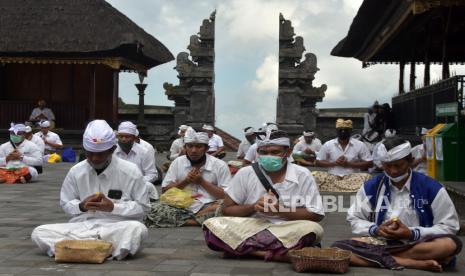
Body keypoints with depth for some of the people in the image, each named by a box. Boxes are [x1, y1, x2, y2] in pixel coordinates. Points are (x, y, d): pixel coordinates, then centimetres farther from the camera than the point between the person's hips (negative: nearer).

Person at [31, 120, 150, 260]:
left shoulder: (130, 171, -4)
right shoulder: (76, 171, 4)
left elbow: (142, 207, -1)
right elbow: (65, 203, 14)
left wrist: (113, 207, -15)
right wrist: (81, 206, -8)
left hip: (116, 227, -3)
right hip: (82, 226, 3)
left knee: (137, 228, -37)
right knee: (39, 233, -19)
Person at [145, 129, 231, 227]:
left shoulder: (219, 165, 2)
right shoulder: (178, 162, 9)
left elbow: (226, 196, -3)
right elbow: (165, 190, 10)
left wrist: (201, 181, -8)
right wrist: (185, 181, -5)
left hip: (208, 207, -2)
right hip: (181, 206, 2)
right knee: (153, 209, -25)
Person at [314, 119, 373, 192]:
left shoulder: (360, 145, 4)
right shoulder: (327, 145, 7)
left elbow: (369, 163, 2)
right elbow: (318, 162, 11)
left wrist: (349, 164, -9)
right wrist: (334, 163, -7)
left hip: (353, 177, 0)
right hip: (332, 177, 0)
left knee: (365, 177, -31)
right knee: (319, 175, -28)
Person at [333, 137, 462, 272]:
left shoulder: (431, 187, -3)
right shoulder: (371, 186, 4)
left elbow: (449, 226, -2)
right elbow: (354, 220, 11)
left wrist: (412, 233, -15)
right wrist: (375, 230, -11)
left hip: (418, 245, -1)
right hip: (380, 243, 2)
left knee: (451, 244, -33)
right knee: (339, 248, -26)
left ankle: (380, 258, -26)